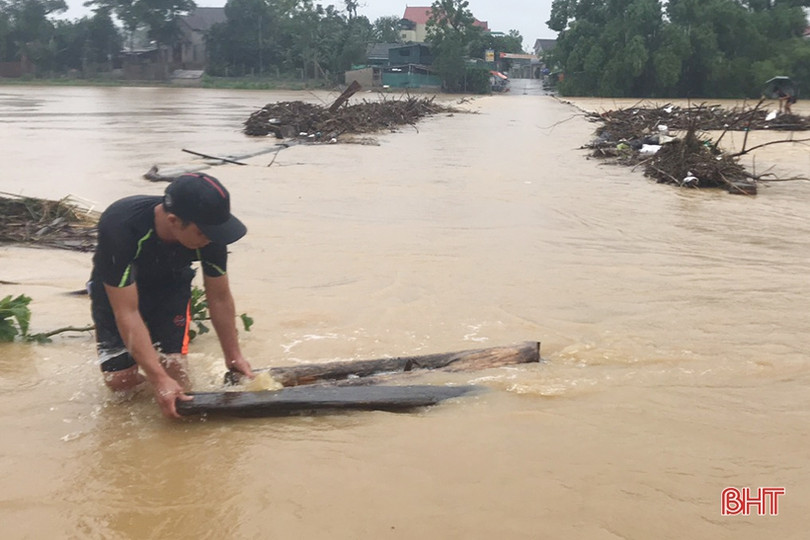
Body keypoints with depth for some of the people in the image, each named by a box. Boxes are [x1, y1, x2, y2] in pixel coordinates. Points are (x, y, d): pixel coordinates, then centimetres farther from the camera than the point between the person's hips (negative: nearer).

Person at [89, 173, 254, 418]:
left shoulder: (209, 231, -30)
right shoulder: (119, 227, -41)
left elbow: (220, 298, -13)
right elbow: (126, 312, -38)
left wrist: (234, 357, -5)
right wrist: (158, 379, -39)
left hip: (170, 283, 2)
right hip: (116, 288, -2)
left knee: (172, 368, -14)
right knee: (120, 380, -10)